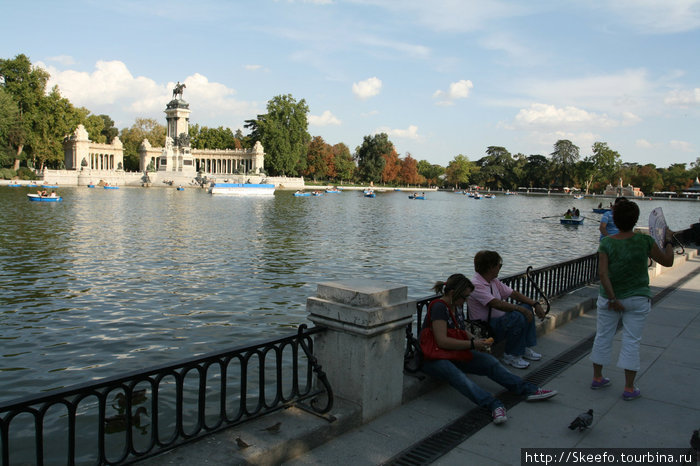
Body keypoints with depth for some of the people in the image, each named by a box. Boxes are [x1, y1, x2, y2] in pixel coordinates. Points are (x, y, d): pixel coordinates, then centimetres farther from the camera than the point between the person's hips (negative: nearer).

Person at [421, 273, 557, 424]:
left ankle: (529, 390, -12)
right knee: (456, 374, -38)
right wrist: (472, 344, -22)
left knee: (489, 361, -11)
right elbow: (442, 341, -27)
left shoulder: (458, 305, 9)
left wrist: (476, 340, 3)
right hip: (433, 357, -9)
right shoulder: (439, 306, -19)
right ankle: (494, 405, -54)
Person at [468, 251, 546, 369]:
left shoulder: (494, 281, 11)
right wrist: (520, 308, -28)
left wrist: (535, 304, -1)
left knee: (527, 307, 6)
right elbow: (496, 304, -30)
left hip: (499, 319, 10)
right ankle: (511, 356, -13)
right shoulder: (476, 285, -21)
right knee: (517, 317, -30)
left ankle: (525, 349, 7)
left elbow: (513, 293, 9)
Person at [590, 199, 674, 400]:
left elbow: (602, 273, -17)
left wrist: (612, 298, -14)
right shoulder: (645, 241, -10)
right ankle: (629, 388, 11)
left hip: (609, 298, 1)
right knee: (631, 341, 5)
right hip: (637, 299, -1)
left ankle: (597, 378, 26)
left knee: (603, 336, 13)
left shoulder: (607, 243, -10)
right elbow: (667, 261, 1)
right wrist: (668, 240, 16)